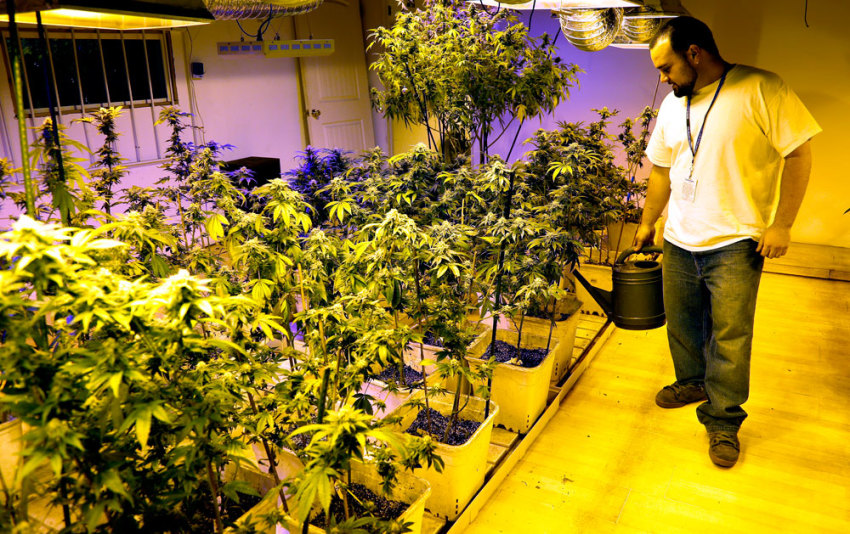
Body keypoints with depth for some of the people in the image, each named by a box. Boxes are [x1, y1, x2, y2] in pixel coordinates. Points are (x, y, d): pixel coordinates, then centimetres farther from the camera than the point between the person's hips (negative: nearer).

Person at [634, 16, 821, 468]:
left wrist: (781, 224, -13)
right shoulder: (672, 105, 10)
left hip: (735, 243, -6)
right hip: (678, 241, 6)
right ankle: (692, 383, 40)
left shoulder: (760, 90, -10)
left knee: (730, 336, -1)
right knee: (682, 324, 17)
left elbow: (799, 153, -9)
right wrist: (647, 224, 21)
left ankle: (723, 421, 15)